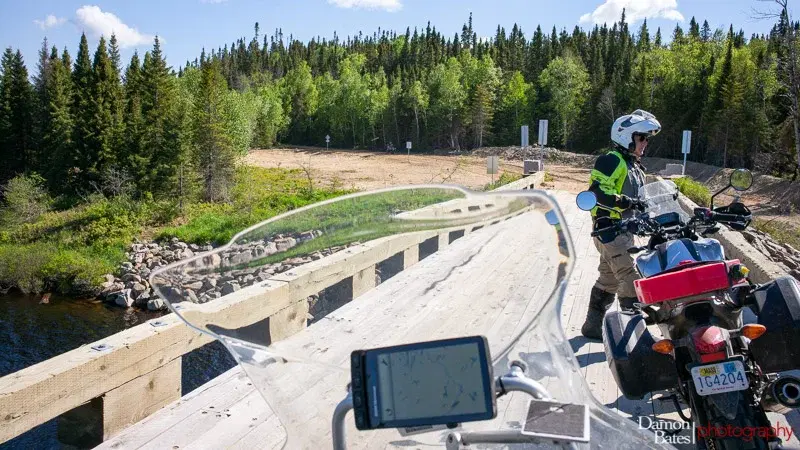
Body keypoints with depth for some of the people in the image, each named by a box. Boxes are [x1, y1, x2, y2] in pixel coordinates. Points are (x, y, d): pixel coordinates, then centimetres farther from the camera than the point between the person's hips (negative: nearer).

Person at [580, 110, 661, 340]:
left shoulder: (634, 165, 21)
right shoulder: (612, 160, -12)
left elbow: (637, 198, 29)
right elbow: (597, 192, -25)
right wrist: (627, 202, -30)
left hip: (624, 230, 10)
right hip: (609, 228, -10)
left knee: (609, 279, 14)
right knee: (630, 279, -11)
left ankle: (593, 326, 23)